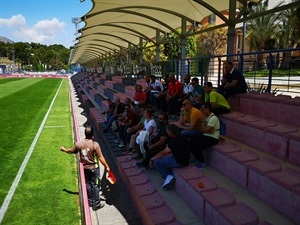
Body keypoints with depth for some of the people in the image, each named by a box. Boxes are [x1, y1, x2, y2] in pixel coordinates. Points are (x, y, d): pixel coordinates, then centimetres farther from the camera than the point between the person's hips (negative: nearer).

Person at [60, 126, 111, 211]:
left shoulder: (79, 143, -9)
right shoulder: (95, 144, -21)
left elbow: (71, 151, 9)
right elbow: (101, 157, -19)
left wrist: (64, 149, 30)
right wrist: (107, 166, -9)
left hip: (84, 168, 4)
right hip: (93, 168, -4)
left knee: (87, 185, 19)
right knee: (94, 185, 8)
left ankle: (90, 201, 34)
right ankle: (96, 204, 18)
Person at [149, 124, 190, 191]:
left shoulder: (176, 141, -23)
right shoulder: (182, 137, 3)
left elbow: (163, 153, -14)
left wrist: (152, 159, -2)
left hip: (180, 162, -9)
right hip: (184, 159, 9)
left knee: (156, 162, -3)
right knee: (163, 159, 20)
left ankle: (167, 177, 2)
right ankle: (170, 176, 6)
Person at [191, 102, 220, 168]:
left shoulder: (213, 118, -21)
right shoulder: (207, 117, 7)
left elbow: (205, 130, -24)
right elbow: (202, 129, 2)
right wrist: (209, 130, -19)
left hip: (213, 138, -9)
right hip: (206, 136, 9)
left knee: (196, 147, -23)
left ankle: (202, 162, 2)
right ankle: (198, 158, 15)